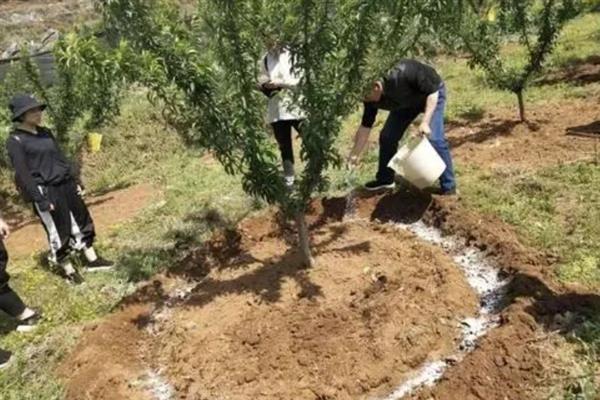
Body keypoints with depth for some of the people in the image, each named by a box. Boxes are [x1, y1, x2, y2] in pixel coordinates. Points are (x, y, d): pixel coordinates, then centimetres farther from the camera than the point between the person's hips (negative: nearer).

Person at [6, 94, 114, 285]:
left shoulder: (45, 132, 9)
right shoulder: (15, 141, -12)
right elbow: (23, 174, -15)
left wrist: (75, 181, 14)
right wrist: (40, 200, -18)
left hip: (66, 185, 7)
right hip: (46, 191, -7)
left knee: (82, 220, 13)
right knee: (59, 232, 3)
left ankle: (92, 260, 25)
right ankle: (69, 271, 18)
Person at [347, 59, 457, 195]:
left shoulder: (403, 74, -41)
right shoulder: (372, 99, -22)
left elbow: (432, 92, -30)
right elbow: (365, 127, -11)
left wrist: (425, 122, -39)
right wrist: (355, 154, -13)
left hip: (432, 94, -5)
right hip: (407, 102, 6)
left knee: (435, 139, -18)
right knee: (387, 137, -1)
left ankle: (449, 187, -6)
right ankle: (385, 179, 18)